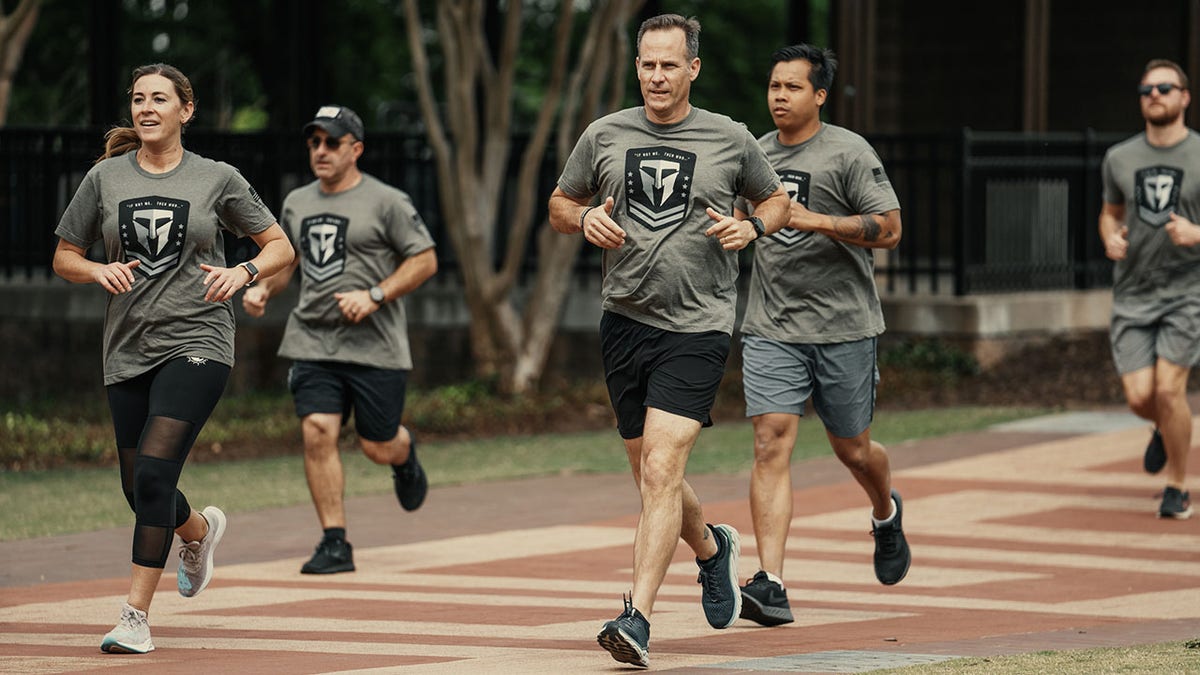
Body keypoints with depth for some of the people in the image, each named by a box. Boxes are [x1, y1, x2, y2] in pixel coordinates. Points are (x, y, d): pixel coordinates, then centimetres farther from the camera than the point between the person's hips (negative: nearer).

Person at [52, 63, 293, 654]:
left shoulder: (217, 180, 1)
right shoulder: (105, 178, 5)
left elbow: (280, 246, 7)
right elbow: (64, 257, 13)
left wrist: (244, 272, -13)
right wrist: (100, 271, -9)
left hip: (196, 344, -4)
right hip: (128, 351, 4)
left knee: (153, 474, -18)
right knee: (139, 489, 10)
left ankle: (136, 616, -15)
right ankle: (200, 530, 46)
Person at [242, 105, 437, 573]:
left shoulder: (386, 202, -5)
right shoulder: (297, 203, 12)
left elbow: (425, 260, -5)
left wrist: (374, 296, -16)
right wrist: (263, 289, 5)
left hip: (375, 345, -4)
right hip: (312, 340, 4)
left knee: (379, 447, 1)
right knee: (317, 432, -12)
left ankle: (405, 454, 40)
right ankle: (335, 543, -7)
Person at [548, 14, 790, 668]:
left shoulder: (730, 140, 1)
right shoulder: (604, 136, 6)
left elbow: (777, 201, 16)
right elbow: (559, 204, 17)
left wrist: (750, 227, -5)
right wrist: (586, 218, -5)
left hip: (697, 327, -4)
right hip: (624, 321, 4)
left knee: (661, 471, -17)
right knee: (652, 477, 14)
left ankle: (638, 619, -22)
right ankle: (711, 547, 45)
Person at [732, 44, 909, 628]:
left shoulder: (849, 153, -6)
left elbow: (888, 229, -11)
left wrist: (816, 221, -21)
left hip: (842, 323, -3)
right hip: (771, 328, 3)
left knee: (852, 450, 11)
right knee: (771, 443, -12)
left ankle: (886, 513, 47)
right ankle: (770, 586, -19)